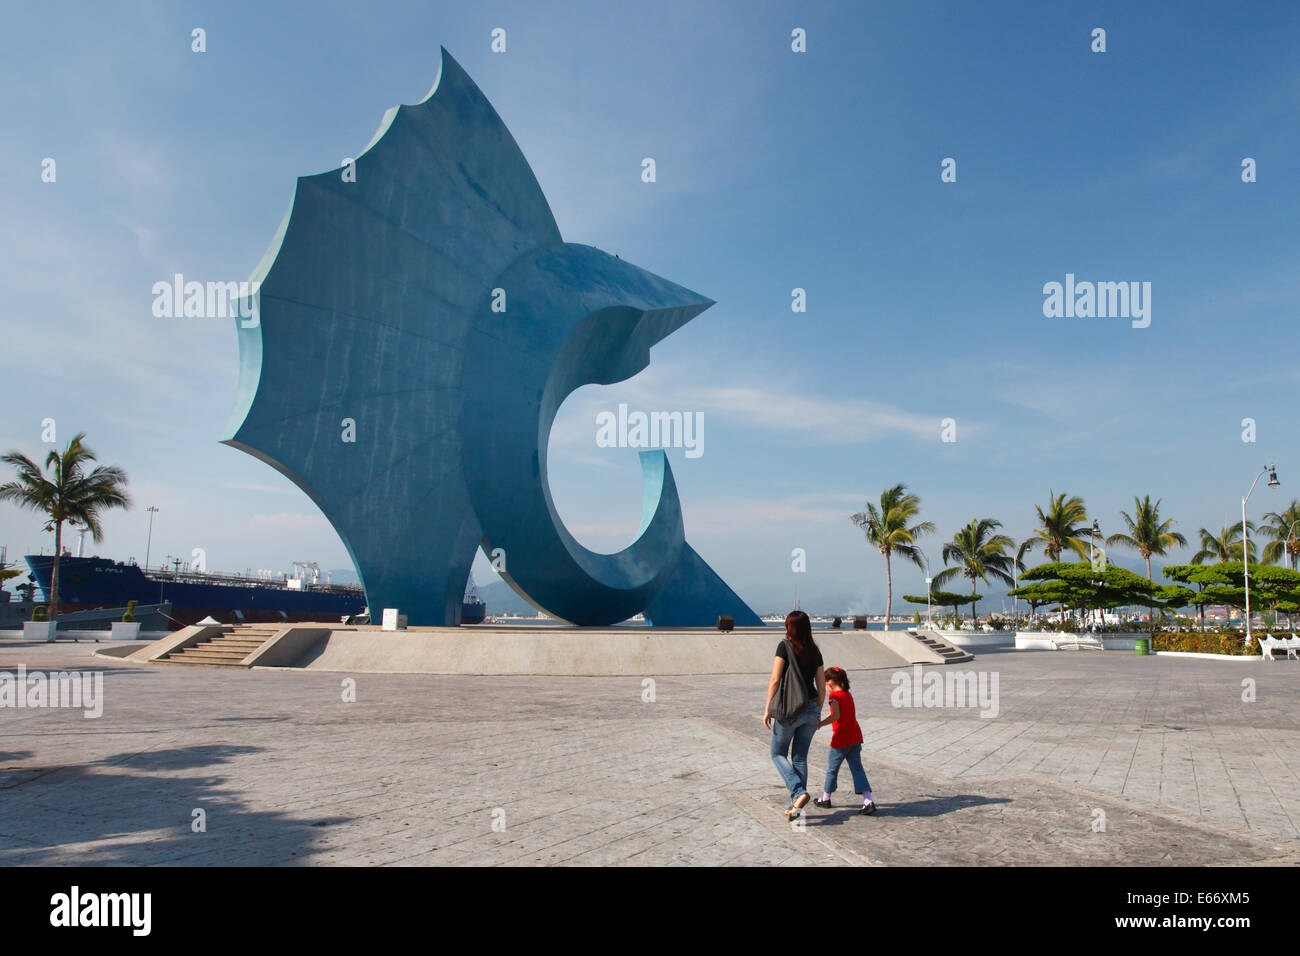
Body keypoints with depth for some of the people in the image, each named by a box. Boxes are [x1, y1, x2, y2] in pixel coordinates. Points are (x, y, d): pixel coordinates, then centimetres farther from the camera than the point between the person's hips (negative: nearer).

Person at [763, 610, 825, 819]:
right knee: (800, 757, 14)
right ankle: (795, 807, 15)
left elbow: (775, 680, -12)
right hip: (811, 709, 5)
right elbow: (822, 687, 9)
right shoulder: (815, 651, 7)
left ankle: (799, 792, -8)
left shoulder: (785, 646, -8)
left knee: (778, 753, 12)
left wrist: (768, 709, -5)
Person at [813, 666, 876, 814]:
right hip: (855, 737, 6)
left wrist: (820, 724, -20)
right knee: (857, 769, 5)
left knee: (832, 769, 10)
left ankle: (825, 798, 24)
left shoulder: (834, 696, -12)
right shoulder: (848, 694, 11)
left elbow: (836, 715, -25)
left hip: (841, 740, -6)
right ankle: (868, 801, -6)